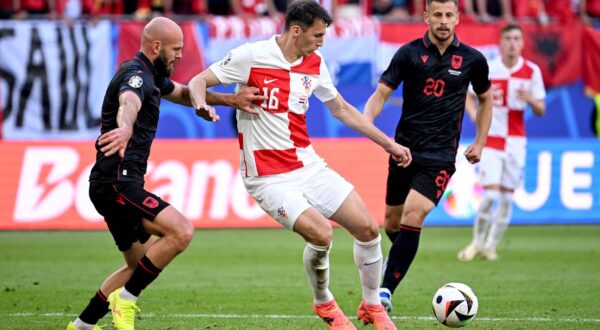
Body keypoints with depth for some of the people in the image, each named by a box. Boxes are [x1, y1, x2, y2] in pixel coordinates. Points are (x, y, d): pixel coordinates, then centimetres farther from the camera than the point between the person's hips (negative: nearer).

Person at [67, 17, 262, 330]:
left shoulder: (151, 76, 16)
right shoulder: (136, 75, -16)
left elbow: (185, 93, 31)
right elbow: (129, 104, -40)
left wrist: (230, 99, 13)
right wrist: (125, 129, -64)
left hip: (117, 185, 11)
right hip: (117, 184, -11)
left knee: (139, 265, 19)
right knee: (181, 231, -24)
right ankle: (126, 299, -15)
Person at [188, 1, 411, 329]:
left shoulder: (314, 63, 5)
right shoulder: (251, 56, -12)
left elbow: (342, 109, 19)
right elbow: (197, 82, -7)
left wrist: (388, 143, 20)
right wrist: (201, 103, -31)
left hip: (309, 165, 6)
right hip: (269, 176, -6)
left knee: (368, 228, -3)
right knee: (320, 233, -25)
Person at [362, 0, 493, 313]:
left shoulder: (472, 60, 0)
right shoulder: (409, 53, -2)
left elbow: (485, 99, 18)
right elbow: (382, 93, -4)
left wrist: (479, 142, 11)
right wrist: (366, 119, -25)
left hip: (440, 156, -2)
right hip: (404, 148, 2)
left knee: (412, 216, -20)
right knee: (392, 223, 11)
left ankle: (386, 290, -19)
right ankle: (403, 258, 45)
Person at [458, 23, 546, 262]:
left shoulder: (532, 71, 0)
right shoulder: (487, 69, -4)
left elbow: (541, 111, 4)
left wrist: (531, 100, -18)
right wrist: (474, 114, -11)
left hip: (516, 142, 2)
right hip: (490, 140, -2)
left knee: (507, 197, 3)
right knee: (490, 194, -12)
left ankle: (491, 246, 15)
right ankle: (477, 242, 7)